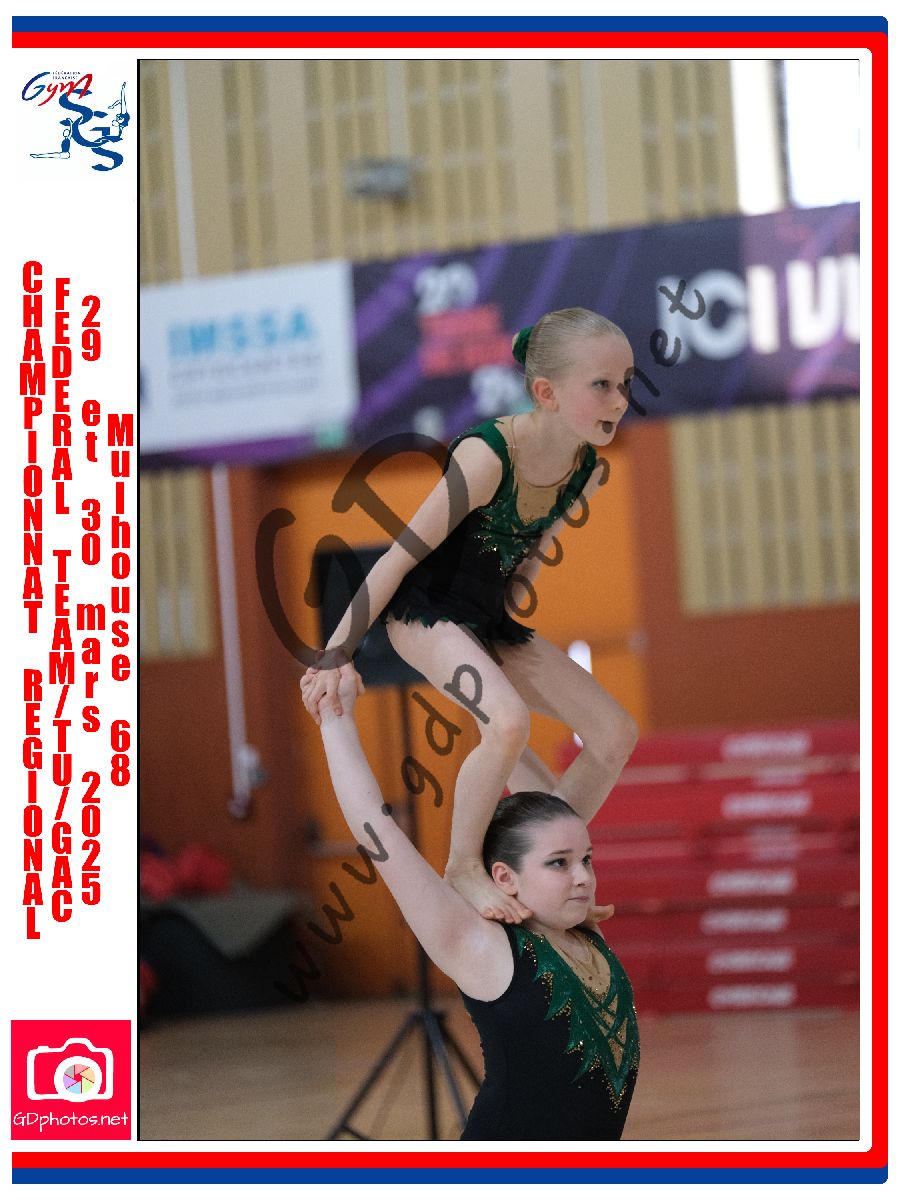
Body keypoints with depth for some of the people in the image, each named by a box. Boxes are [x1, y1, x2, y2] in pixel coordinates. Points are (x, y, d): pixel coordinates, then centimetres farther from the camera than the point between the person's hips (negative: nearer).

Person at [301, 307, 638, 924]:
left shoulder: (589, 470, -8)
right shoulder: (488, 456, -29)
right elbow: (403, 553, -24)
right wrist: (339, 652, -21)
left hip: (490, 614, 8)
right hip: (422, 607, -8)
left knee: (617, 733, 1)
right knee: (510, 722, -32)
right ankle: (463, 869, -12)